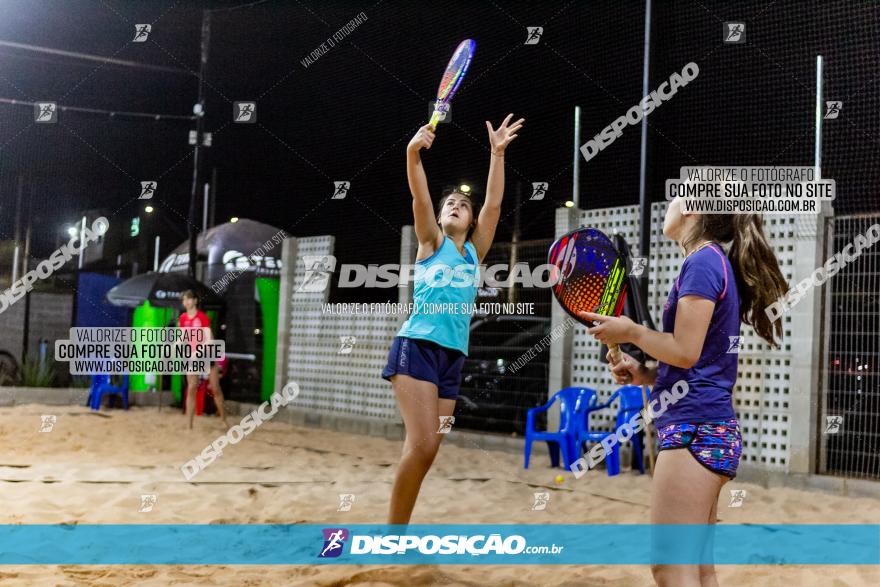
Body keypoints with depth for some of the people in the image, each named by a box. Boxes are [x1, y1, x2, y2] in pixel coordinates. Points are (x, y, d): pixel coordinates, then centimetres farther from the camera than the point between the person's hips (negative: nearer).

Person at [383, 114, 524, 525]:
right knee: (422, 445, -18)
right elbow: (420, 197, -7)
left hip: (453, 354, 5)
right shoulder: (431, 242, 9)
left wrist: (497, 154, 2)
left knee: (429, 449, 3)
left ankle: (398, 528, 12)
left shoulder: (475, 252, 18)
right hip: (417, 347, -5)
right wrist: (413, 152, -22)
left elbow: (493, 204, 9)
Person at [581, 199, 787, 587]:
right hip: (714, 428, 10)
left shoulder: (703, 261, -9)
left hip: (694, 428, -10)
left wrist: (631, 332, -1)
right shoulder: (721, 264, 19)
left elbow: (685, 351, -16)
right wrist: (645, 375, 12)